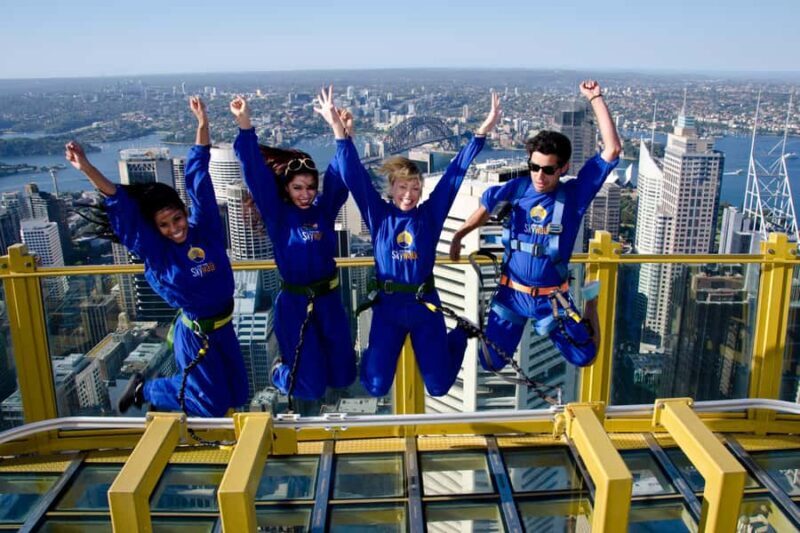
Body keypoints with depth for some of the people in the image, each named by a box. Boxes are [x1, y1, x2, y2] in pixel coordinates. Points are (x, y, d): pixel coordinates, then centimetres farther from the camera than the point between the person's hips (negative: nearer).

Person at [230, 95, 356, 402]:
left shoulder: (325, 208, -1)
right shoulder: (277, 215, -8)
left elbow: (339, 175, -12)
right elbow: (257, 175, -19)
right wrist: (245, 126, -30)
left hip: (329, 301, 4)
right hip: (294, 304, -3)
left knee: (342, 378, 15)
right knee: (310, 388, 4)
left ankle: (313, 354, 46)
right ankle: (281, 370, 37)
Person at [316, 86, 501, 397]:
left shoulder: (430, 214, -3)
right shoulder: (378, 214, -3)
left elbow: (455, 172, -7)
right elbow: (354, 175, -10)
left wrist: (483, 131, -11)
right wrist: (337, 127, -19)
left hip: (425, 304, 0)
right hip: (387, 305, 0)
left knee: (438, 386, 8)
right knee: (376, 386, -2)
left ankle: (458, 336, 38)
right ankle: (376, 350, 34)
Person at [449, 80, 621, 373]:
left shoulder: (575, 195, -12)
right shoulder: (518, 188, -8)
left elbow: (612, 149, -18)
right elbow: (486, 206, 12)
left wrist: (595, 98, -18)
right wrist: (458, 236, 12)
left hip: (551, 297, -1)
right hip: (511, 293, 1)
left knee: (585, 357, 10)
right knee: (491, 363, 6)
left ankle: (590, 302, 36)